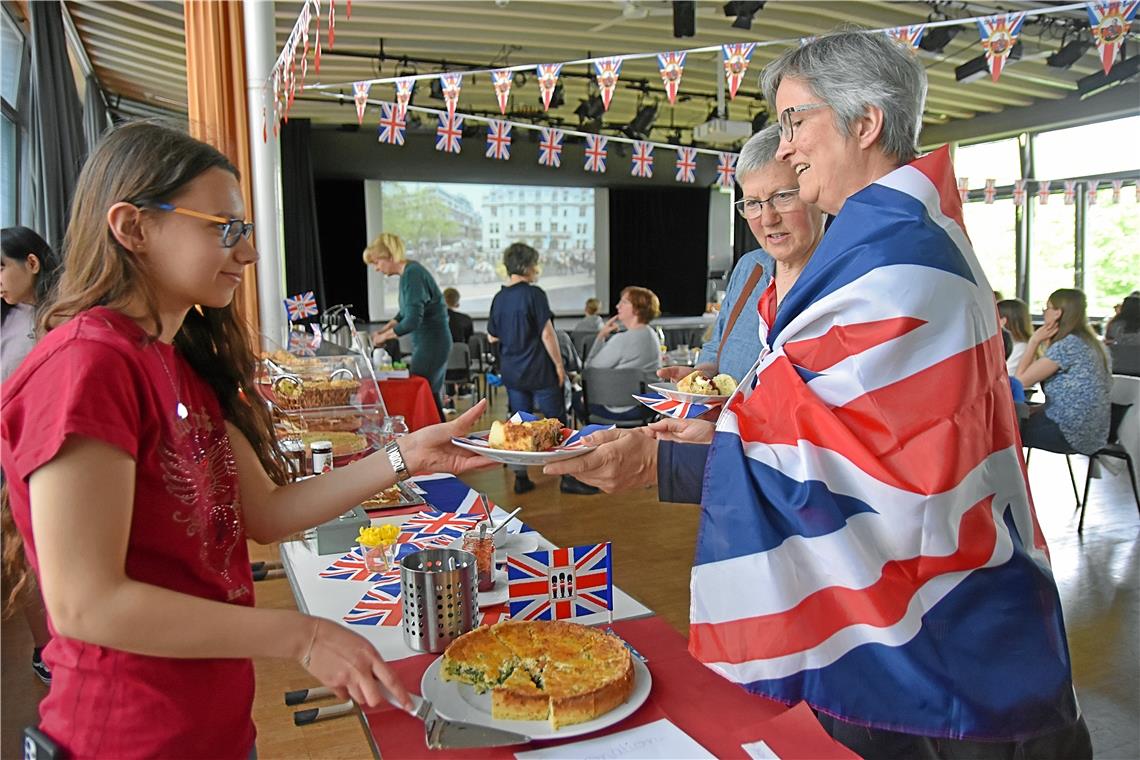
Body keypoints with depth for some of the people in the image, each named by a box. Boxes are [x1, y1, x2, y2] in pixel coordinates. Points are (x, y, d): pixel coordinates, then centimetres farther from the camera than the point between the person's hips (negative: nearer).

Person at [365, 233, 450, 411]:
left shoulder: (412, 274, -18)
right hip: (426, 343, 9)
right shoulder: (408, 272, 10)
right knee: (432, 397, 12)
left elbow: (413, 320, -24)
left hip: (432, 343, -9)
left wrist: (385, 336, -10)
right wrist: (385, 329, 14)